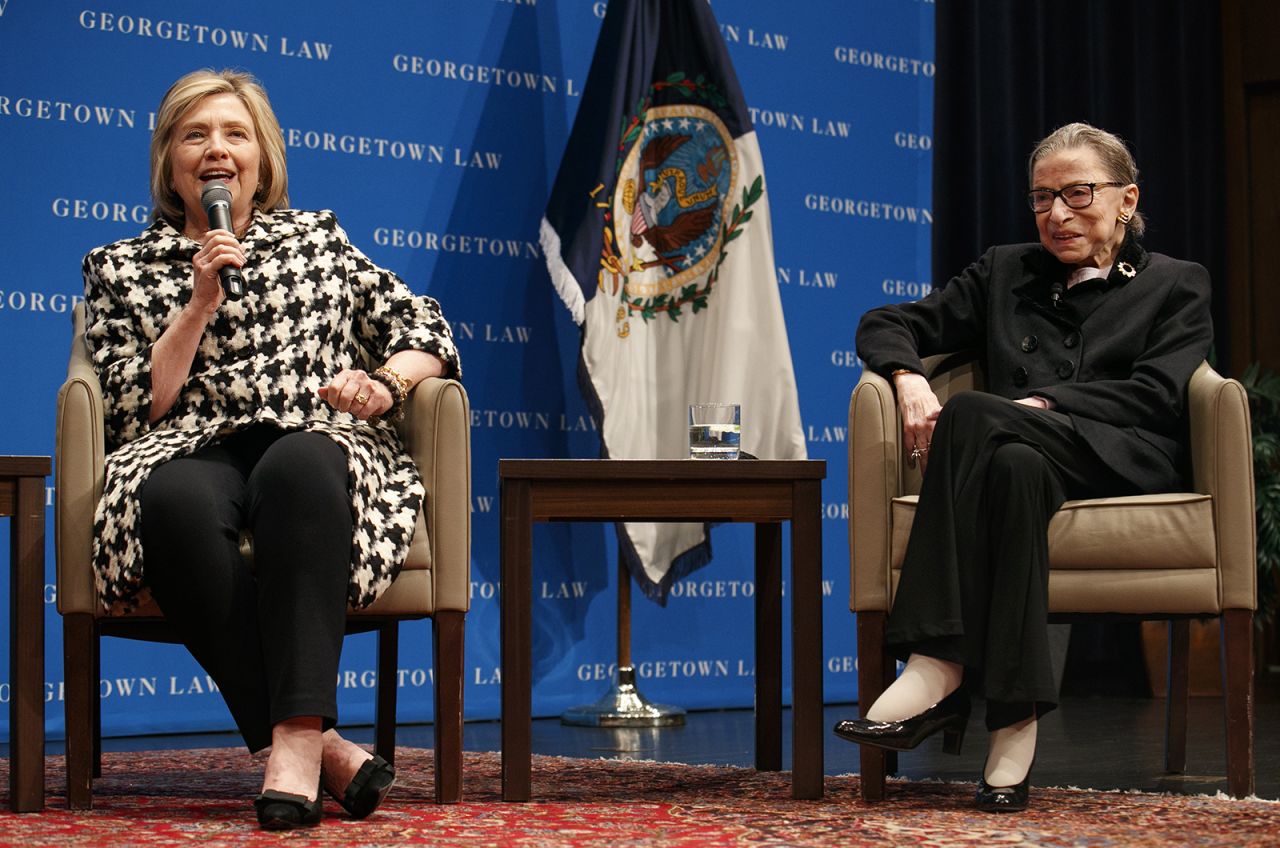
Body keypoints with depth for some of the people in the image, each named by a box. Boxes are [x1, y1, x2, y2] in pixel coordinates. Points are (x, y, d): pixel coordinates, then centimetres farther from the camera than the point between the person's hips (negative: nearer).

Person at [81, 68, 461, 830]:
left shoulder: (316, 238, 24)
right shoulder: (120, 268, 22)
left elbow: (429, 335, 17)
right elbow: (138, 409, 8)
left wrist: (384, 384, -5)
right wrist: (200, 302, 0)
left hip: (318, 445, 0)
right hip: (197, 453, 0)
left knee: (299, 468, -39)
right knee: (174, 500, -39)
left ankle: (297, 736, -47)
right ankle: (326, 750, -40)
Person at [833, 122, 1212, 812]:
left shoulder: (1175, 285, 19)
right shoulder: (1003, 273, 28)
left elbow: (1153, 395, 1)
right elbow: (885, 325, 21)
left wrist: (1039, 404, -13)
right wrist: (909, 377, -4)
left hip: (1123, 464, -2)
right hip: (1017, 451, 3)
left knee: (972, 414, -33)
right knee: (1014, 466, -38)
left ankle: (939, 670, -41)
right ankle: (1013, 718, -44)